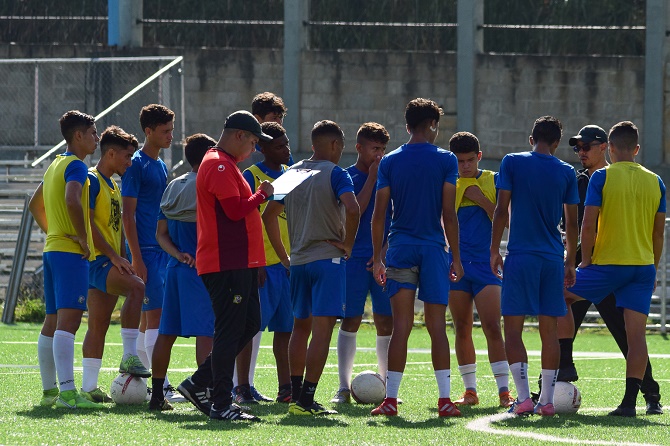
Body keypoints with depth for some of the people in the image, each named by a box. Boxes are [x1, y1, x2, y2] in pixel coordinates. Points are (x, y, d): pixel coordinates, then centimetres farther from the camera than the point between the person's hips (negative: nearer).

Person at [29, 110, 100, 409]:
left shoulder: (55, 165, 18)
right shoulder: (76, 166, -11)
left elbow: (35, 205, 29)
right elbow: (72, 201, -28)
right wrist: (83, 239, -19)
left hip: (52, 249, 10)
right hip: (71, 252, -10)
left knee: (53, 322, 12)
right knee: (69, 319, -17)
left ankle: (49, 390, 16)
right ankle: (67, 392, -25)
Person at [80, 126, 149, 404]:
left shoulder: (113, 185, 21)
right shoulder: (92, 180, -9)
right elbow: (87, 222, -17)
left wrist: (122, 260, 16)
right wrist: (113, 256, -19)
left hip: (110, 263, 10)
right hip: (97, 260, -10)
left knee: (99, 327, 7)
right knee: (136, 287, -29)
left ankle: (89, 387, 7)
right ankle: (129, 356, -28)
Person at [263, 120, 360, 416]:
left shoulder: (291, 173, 12)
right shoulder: (335, 174, -7)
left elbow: (269, 214, 16)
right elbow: (352, 208, -24)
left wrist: (283, 256, 19)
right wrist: (348, 244, -10)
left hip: (297, 261, 6)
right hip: (328, 258, -6)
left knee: (300, 327, 16)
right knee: (322, 330, -6)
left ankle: (295, 396, 16)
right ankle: (307, 400, -13)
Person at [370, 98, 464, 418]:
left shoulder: (389, 162, 5)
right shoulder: (445, 161, -1)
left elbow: (379, 214, 2)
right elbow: (449, 214, -4)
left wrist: (377, 257, 8)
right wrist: (456, 257, 1)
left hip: (400, 248, 1)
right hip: (434, 248, -1)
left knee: (401, 326, 1)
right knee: (437, 327, 1)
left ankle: (391, 399, -4)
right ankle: (445, 400, -2)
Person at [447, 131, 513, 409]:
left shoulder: (493, 181, 4)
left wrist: (481, 199, -12)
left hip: (485, 264, -2)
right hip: (456, 265, 2)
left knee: (492, 328, -11)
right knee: (462, 330, 5)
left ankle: (504, 391, -11)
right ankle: (470, 391, 13)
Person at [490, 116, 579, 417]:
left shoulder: (512, 163, -1)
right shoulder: (566, 172, 6)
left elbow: (502, 210, -4)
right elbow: (572, 222, 9)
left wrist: (494, 250, 2)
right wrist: (570, 262, 18)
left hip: (521, 256, -3)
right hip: (553, 258, 3)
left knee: (513, 327, -1)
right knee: (549, 329, 7)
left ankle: (523, 398, -13)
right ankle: (547, 401, 4)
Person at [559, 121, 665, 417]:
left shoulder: (602, 177, -5)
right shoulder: (655, 182, 8)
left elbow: (588, 224, -10)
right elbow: (658, 232, 11)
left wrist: (585, 261, 1)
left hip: (607, 263, -4)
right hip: (643, 265, 4)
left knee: (561, 298, 17)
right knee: (636, 333, 0)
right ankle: (629, 401, -7)